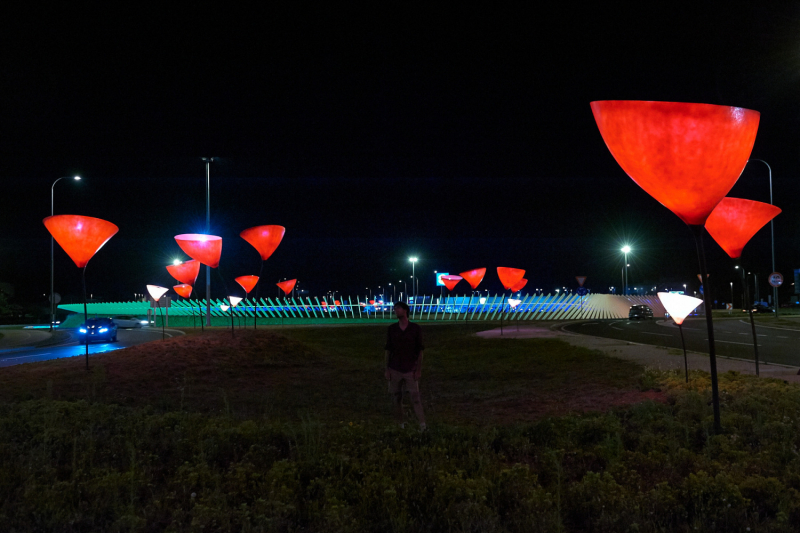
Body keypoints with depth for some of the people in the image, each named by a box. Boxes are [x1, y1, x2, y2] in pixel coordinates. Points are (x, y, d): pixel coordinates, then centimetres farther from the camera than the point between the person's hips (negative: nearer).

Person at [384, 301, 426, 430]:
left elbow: (420, 350, -1)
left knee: (415, 398, -5)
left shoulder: (416, 329, -4)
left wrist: (419, 369, -5)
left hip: (410, 370, -3)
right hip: (395, 370, 3)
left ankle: (422, 424, -2)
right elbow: (388, 350, 7)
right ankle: (400, 424, 17)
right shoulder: (391, 329, 3)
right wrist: (387, 369, 3)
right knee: (396, 397, 6)